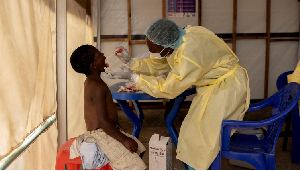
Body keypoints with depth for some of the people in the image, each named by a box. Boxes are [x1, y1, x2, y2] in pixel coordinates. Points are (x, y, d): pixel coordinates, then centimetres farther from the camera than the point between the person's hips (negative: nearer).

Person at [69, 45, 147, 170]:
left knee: (139, 149, 18)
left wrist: (117, 126, 13)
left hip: (106, 131, 11)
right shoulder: (97, 87, -23)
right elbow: (103, 122, -25)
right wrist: (124, 139, -17)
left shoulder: (90, 82, 10)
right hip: (101, 135, -11)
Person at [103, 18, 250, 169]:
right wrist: (130, 61, -12)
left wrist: (132, 76, -24)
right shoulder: (172, 43, -9)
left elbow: (168, 89, -27)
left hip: (226, 87, -9)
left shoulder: (189, 54, -36)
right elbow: (156, 66, 4)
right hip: (211, 86, 9)